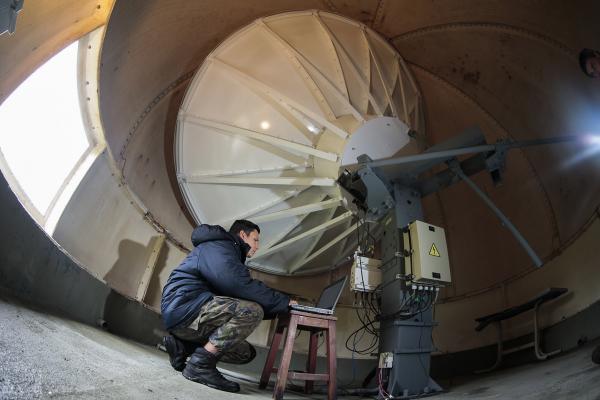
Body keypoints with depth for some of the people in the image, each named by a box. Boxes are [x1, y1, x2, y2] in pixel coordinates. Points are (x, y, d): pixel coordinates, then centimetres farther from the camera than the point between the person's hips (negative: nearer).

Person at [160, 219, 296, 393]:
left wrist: (278, 307, 10)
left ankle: (183, 346, 9)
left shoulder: (228, 251, 25)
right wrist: (283, 301, -14)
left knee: (246, 353, 7)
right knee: (252, 311, -25)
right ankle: (200, 364, -18)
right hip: (183, 307, -10)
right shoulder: (218, 247, -7)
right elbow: (241, 286, -24)